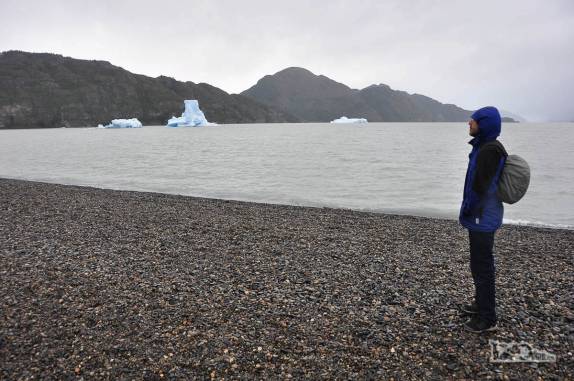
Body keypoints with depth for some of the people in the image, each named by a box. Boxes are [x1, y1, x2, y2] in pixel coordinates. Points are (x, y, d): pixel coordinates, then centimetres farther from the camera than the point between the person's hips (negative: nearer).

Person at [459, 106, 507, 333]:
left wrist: (466, 211, -10)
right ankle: (482, 304, 37)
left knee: (482, 266, -1)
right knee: (480, 263, 21)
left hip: (482, 218, -10)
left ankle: (487, 319, 10)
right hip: (483, 216, 10)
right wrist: (468, 211, 14)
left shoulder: (490, 150, -20)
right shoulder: (485, 147, 11)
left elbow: (479, 186, -22)